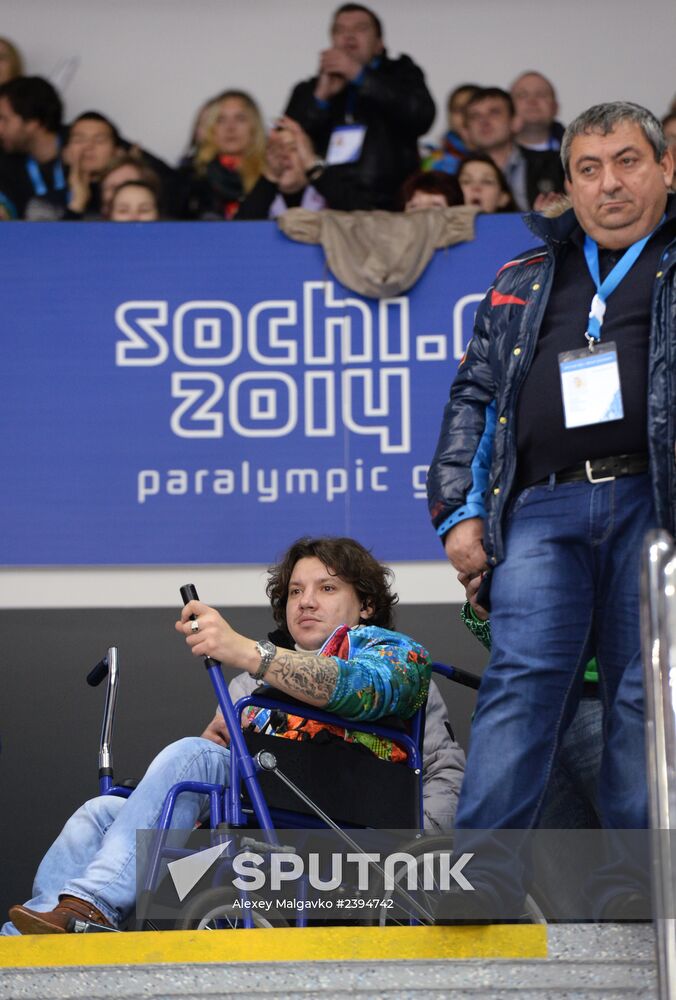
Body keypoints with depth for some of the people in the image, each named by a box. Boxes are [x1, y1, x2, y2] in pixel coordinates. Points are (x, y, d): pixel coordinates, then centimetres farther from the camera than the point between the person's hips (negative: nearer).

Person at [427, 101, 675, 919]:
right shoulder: (524, 282, 24)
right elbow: (474, 396, 22)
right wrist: (459, 509, 10)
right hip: (542, 510, 2)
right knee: (523, 676, -12)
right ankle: (486, 863, -19)